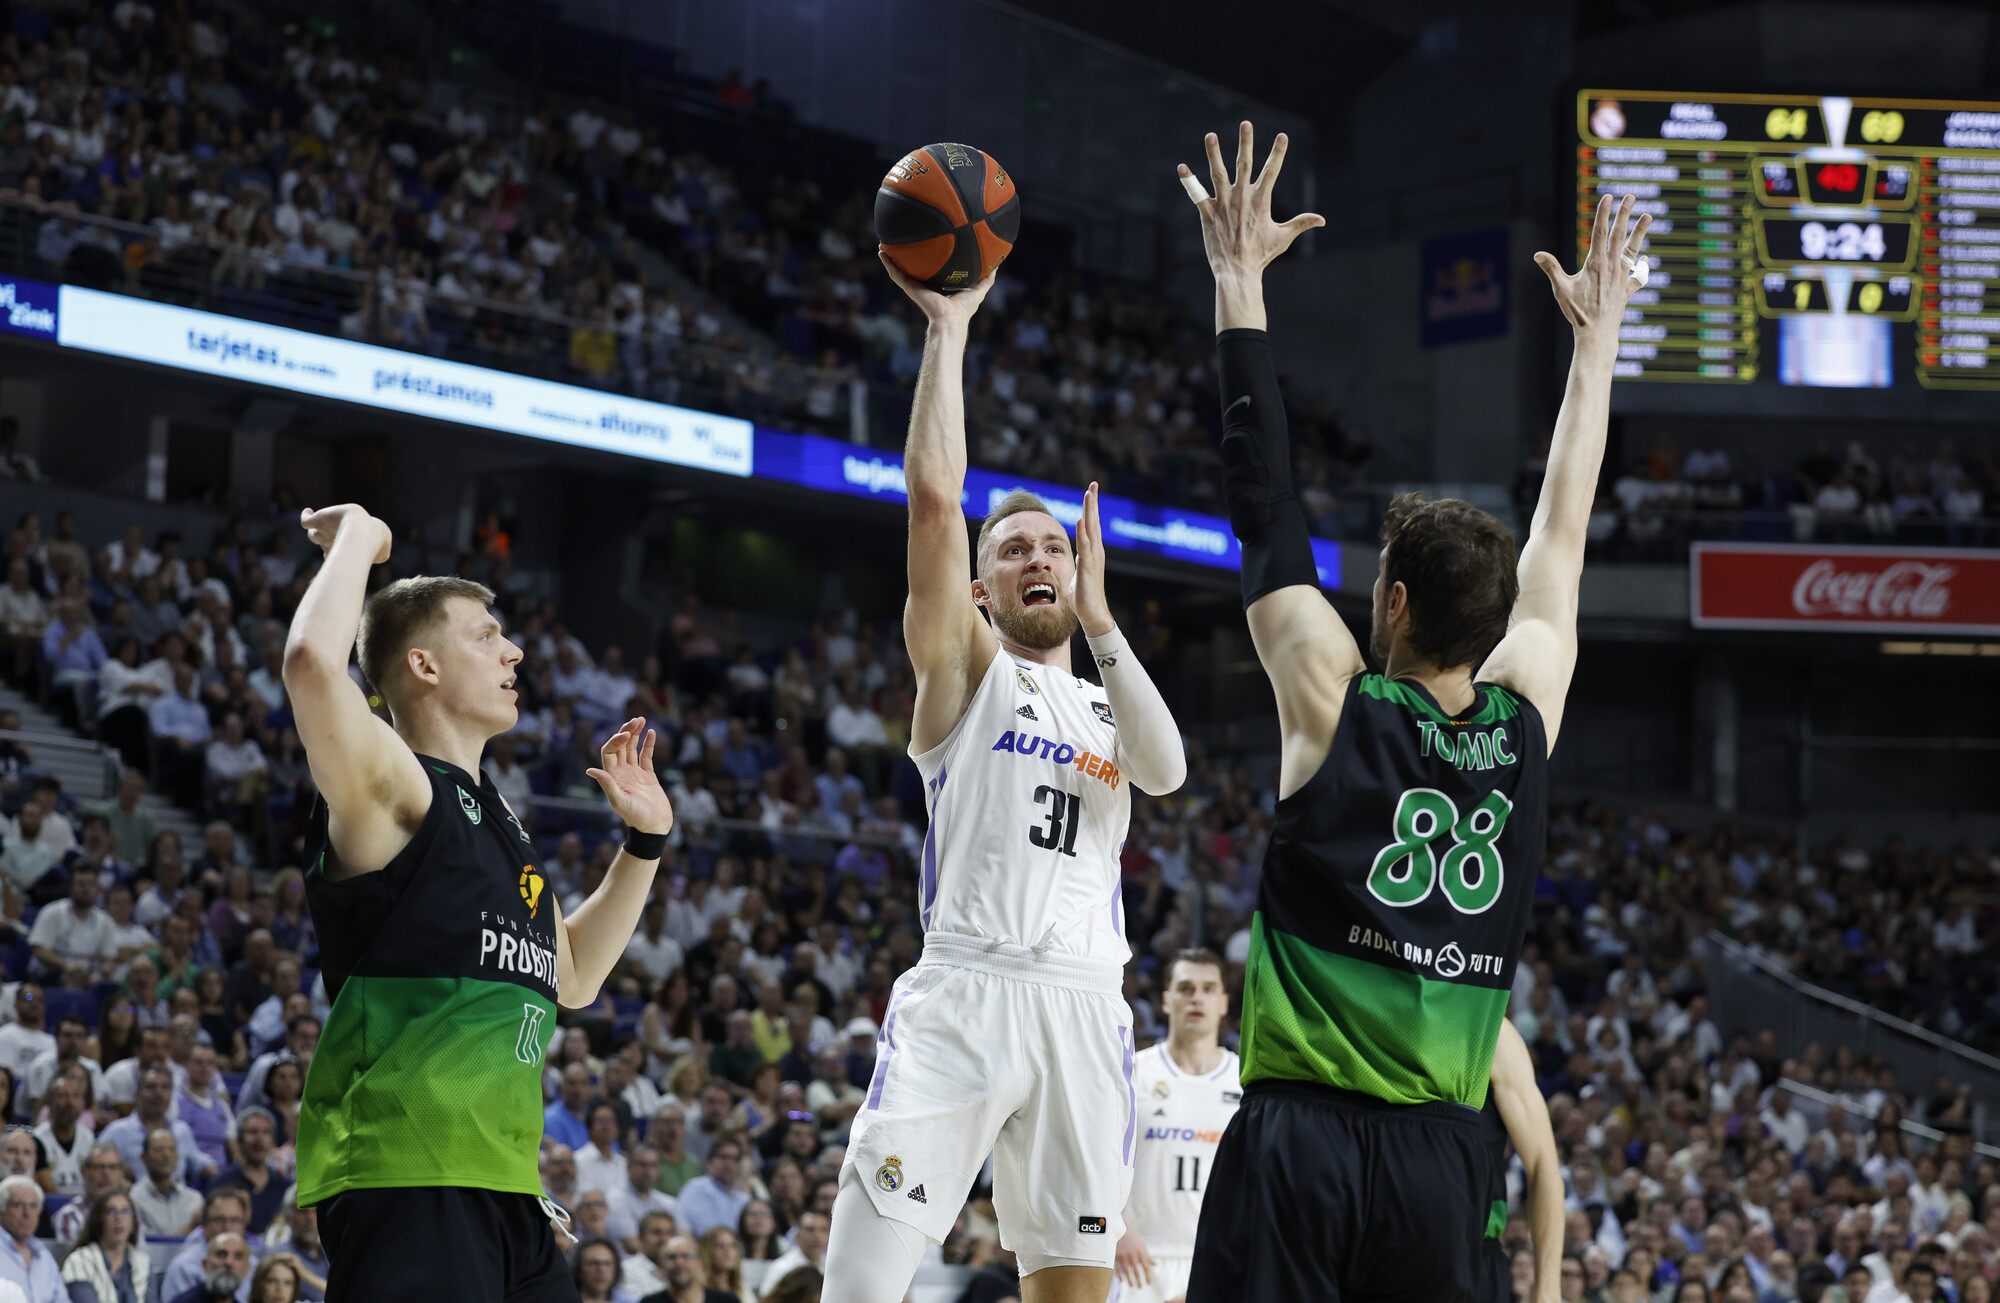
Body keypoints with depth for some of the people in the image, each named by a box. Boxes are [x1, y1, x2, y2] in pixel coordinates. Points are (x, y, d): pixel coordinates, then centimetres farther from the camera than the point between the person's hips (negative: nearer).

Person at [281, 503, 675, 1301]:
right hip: (402, 1179, -9)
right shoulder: (392, 794, -6)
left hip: (503, 1186, 9)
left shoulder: (498, 824, 21)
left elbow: (571, 980, 33)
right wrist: (356, 537, -9)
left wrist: (644, 842, 26)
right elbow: (312, 662, -26)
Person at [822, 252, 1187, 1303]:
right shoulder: (964, 667, 13)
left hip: (1084, 1007, 4)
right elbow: (934, 498, -1)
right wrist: (949, 330, -2)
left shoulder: (1108, 705, 25)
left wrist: (1098, 622, -3)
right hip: (964, 989, -4)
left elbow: (1168, 771, 0)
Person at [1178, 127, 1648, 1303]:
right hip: (1443, 1158, 4)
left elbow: (1266, 508, 1)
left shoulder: (1335, 702, -3)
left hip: (1301, 1135, -4)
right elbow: (1563, 534, 18)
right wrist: (1598, 333, 30)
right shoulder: (1528, 718, 5)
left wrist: (1240, 285, 7)